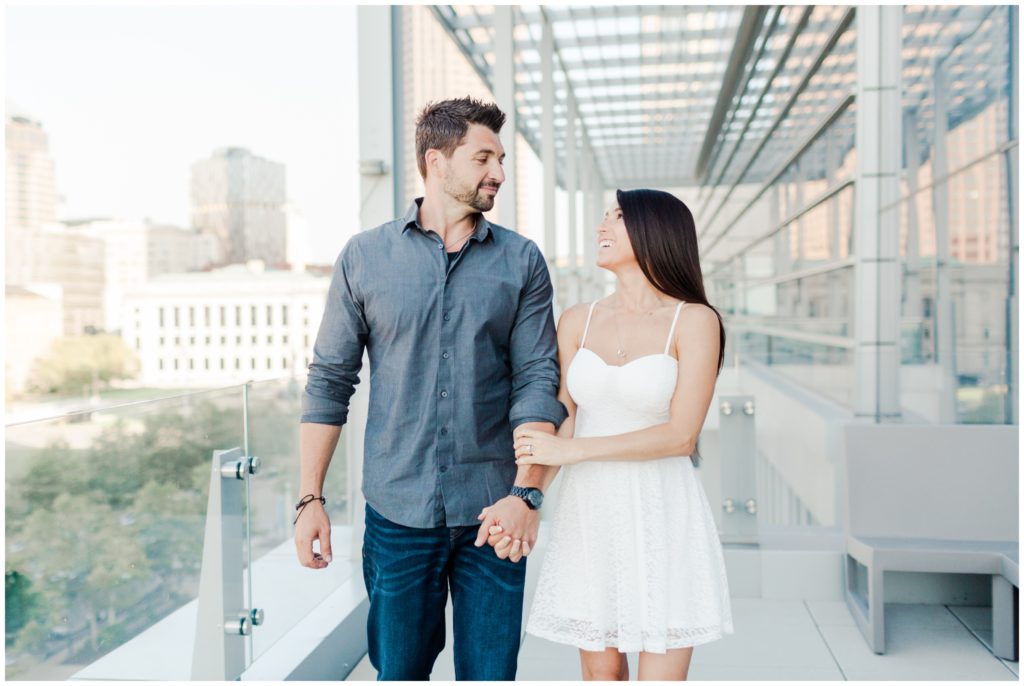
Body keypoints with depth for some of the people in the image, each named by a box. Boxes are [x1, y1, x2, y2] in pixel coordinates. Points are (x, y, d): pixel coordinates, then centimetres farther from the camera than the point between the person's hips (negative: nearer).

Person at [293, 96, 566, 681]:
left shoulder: (521, 261, 3)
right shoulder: (364, 257, 3)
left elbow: (537, 380, -3)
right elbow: (330, 382, 3)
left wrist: (526, 492, -14)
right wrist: (310, 499, -1)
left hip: (492, 512, 0)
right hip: (396, 511, 0)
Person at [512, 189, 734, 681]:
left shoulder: (694, 321, -5)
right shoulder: (577, 321, 7)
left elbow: (680, 435, -13)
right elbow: (564, 422, 6)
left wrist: (572, 450, -15)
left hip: (659, 515, -3)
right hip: (589, 514, 4)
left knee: (662, 673, 0)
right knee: (601, 670, 11)